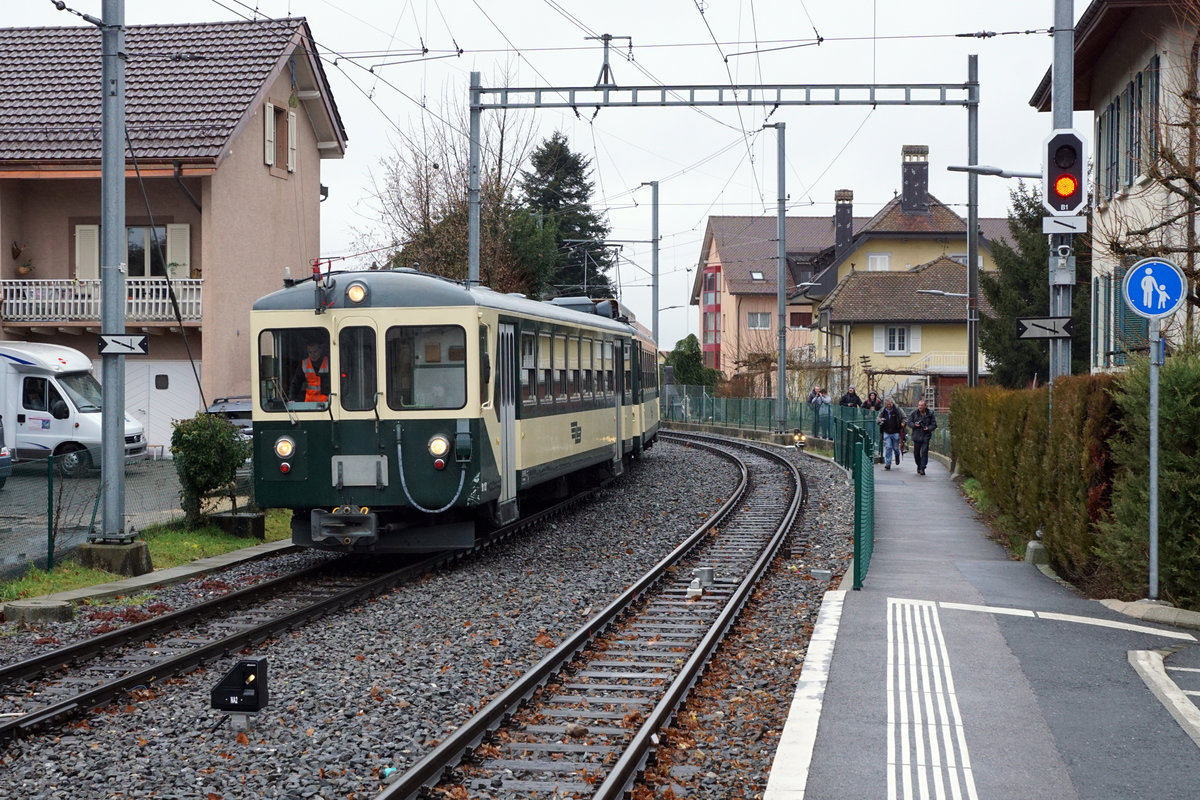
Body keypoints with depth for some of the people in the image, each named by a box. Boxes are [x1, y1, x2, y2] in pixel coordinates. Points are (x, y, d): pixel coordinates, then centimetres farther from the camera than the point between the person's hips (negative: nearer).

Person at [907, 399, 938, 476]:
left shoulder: (930, 414, 1)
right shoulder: (914, 414, 5)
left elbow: (934, 424, 4)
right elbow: (909, 422, 7)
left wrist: (928, 428, -15)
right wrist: (914, 425, -14)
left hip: (925, 436, -2)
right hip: (916, 436, 2)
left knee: (924, 452, -11)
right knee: (916, 452, 9)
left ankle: (922, 468, -9)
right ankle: (919, 466, 30)